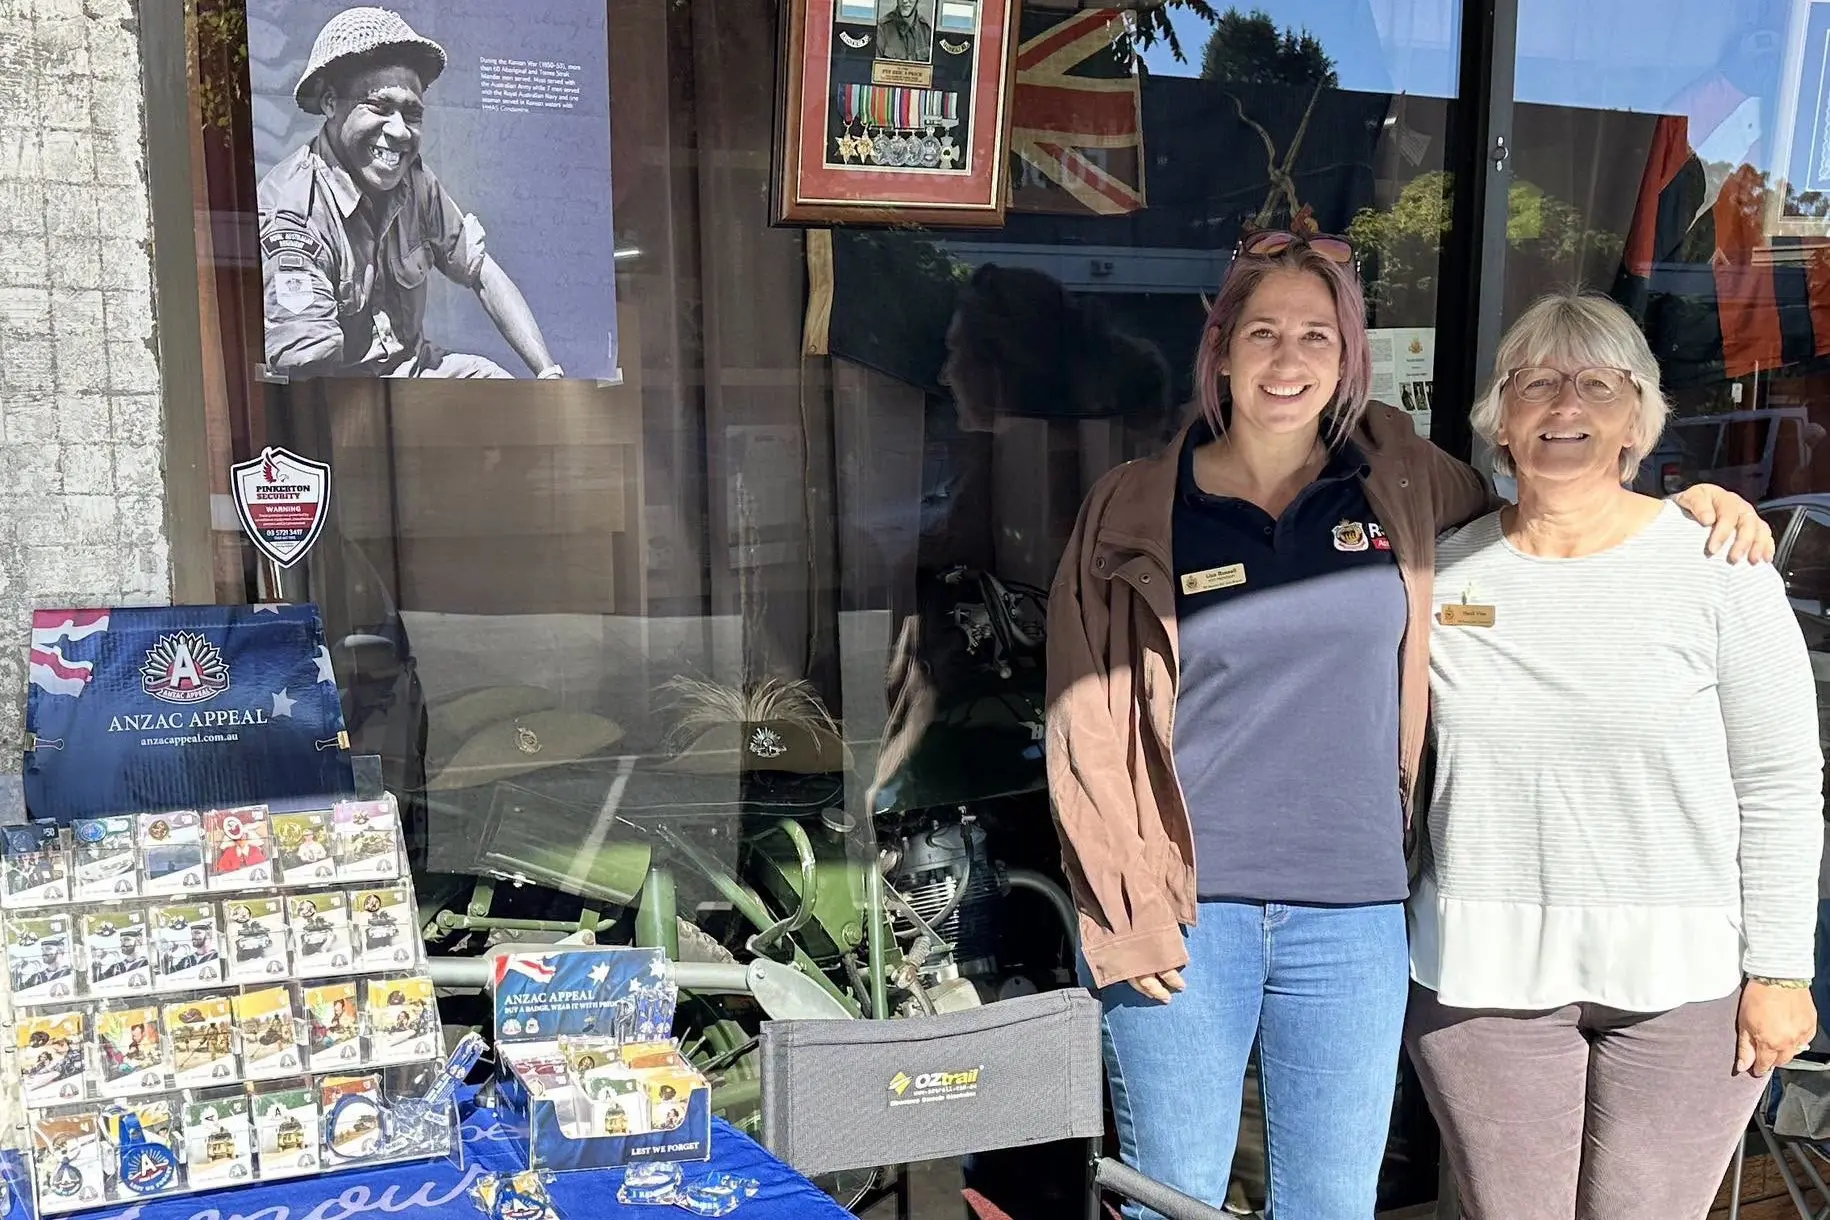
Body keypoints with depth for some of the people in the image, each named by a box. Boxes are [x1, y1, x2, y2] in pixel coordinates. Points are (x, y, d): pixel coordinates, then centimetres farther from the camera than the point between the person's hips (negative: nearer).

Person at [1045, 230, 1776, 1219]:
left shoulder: (1400, 480, 5)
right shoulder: (1135, 512, -2)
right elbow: (1087, 723, -3)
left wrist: (1682, 503, 7)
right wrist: (1124, 916, -8)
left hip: (1351, 914, 3)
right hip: (1184, 915, -2)